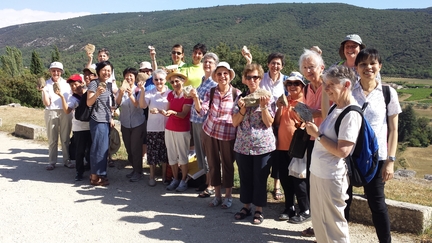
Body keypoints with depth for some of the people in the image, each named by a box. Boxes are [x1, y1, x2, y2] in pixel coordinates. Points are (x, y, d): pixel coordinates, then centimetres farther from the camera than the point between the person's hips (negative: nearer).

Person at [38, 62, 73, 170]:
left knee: (65, 138, 5)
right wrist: (44, 91, -15)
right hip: (51, 113, -1)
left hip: (65, 112, 1)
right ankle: (52, 162, 10)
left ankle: (67, 160, 12)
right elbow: (47, 103, -6)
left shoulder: (66, 83, 6)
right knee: (52, 139, 3)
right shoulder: (47, 84, 1)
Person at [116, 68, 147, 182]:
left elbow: (139, 105, -19)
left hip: (138, 123, -4)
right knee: (128, 148, 13)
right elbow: (118, 103, -17)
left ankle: (138, 172, 9)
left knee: (136, 148, -3)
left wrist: (131, 95, -36)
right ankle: (134, 168, 29)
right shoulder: (121, 89, -1)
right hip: (125, 124, 4)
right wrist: (121, 93, -37)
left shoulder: (138, 90, -7)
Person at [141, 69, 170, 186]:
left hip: (166, 127, 0)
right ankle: (152, 177, 18)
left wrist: (160, 111, -7)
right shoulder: (149, 93, 1)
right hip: (152, 128, 0)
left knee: (165, 152, 9)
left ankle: (164, 176, 23)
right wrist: (142, 91, -25)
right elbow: (143, 105, -15)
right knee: (152, 152, 5)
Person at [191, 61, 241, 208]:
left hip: (228, 135, -3)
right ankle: (217, 195, 26)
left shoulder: (237, 94, -7)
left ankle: (228, 196, 24)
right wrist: (196, 98, -24)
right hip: (209, 132, 3)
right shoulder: (210, 92, -1)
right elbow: (202, 111, -9)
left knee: (227, 165, 7)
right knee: (213, 164, 11)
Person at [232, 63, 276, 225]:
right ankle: (246, 206, 28)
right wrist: (242, 108, -15)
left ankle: (259, 209, 19)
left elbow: (269, 122, -9)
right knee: (245, 177, 13)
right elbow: (234, 122, 0)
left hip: (263, 146, -3)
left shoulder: (267, 97, -3)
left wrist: (263, 107, -21)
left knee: (260, 178, 5)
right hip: (243, 145, 3)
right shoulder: (241, 98, 5)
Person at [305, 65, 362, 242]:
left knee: (333, 222, 7)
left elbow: (342, 151, -24)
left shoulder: (351, 114, -19)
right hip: (317, 172, 9)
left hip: (332, 176, -9)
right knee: (318, 220, 21)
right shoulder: (335, 107, 9)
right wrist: (314, 132, 3)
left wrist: (317, 134, -17)